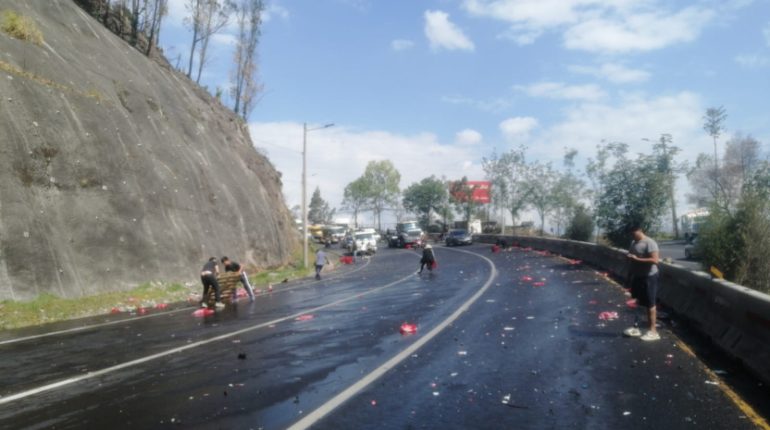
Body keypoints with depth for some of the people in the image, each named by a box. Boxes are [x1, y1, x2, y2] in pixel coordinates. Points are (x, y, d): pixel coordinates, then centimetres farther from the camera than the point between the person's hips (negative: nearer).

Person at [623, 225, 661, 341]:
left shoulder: (649, 243, -16)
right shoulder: (634, 243, 11)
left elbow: (654, 260, -26)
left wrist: (637, 259, -28)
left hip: (648, 277, -8)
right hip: (637, 277, 8)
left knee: (650, 304, -2)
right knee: (639, 303, 13)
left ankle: (653, 331, 5)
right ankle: (637, 328, 21)